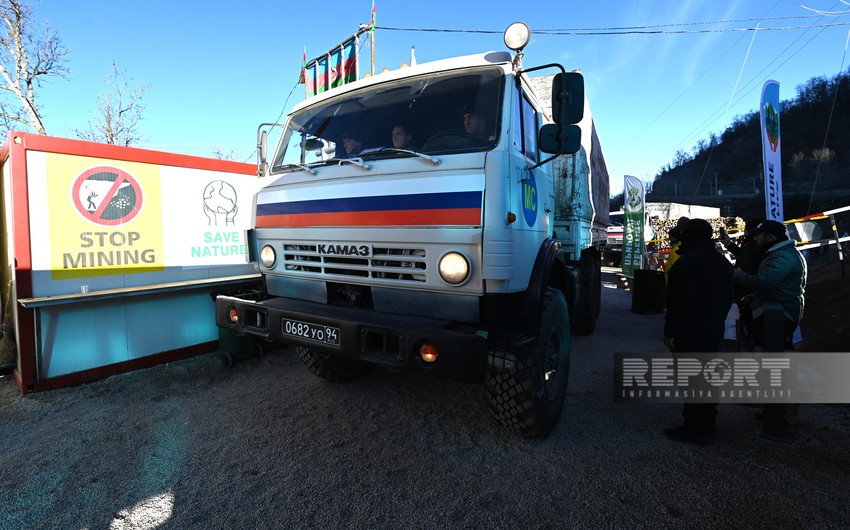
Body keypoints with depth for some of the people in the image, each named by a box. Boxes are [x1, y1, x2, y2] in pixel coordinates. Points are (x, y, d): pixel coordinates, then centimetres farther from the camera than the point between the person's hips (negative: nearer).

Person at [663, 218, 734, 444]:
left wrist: (670, 331, -17)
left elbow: (680, 301, -22)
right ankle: (707, 424, 27)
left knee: (691, 378, -4)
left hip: (690, 333, -10)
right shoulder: (723, 263, 14)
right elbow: (727, 298, 20)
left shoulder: (688, 262, -18)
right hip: (714, 332, 10)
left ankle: (694, 429, 2)